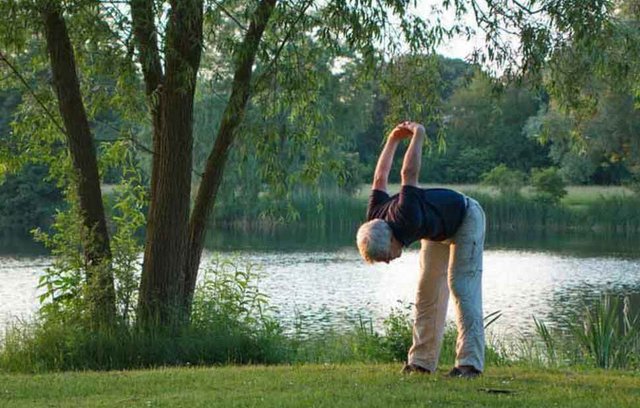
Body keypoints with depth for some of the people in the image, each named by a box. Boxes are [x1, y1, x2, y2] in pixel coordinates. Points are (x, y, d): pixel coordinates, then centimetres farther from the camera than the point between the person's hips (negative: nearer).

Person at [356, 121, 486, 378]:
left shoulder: (405, 218, -42)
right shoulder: (374, 220, -19)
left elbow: (409, 174, -38)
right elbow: (380, 179, -4)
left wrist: (418, 136, -24)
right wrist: (393, 140, 2)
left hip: (465, 218, -8)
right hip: (437, 230, 8)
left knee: (462, 287, -18)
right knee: (427, 291, 2)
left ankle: (470, 362, -23)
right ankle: (422, 361, 3)